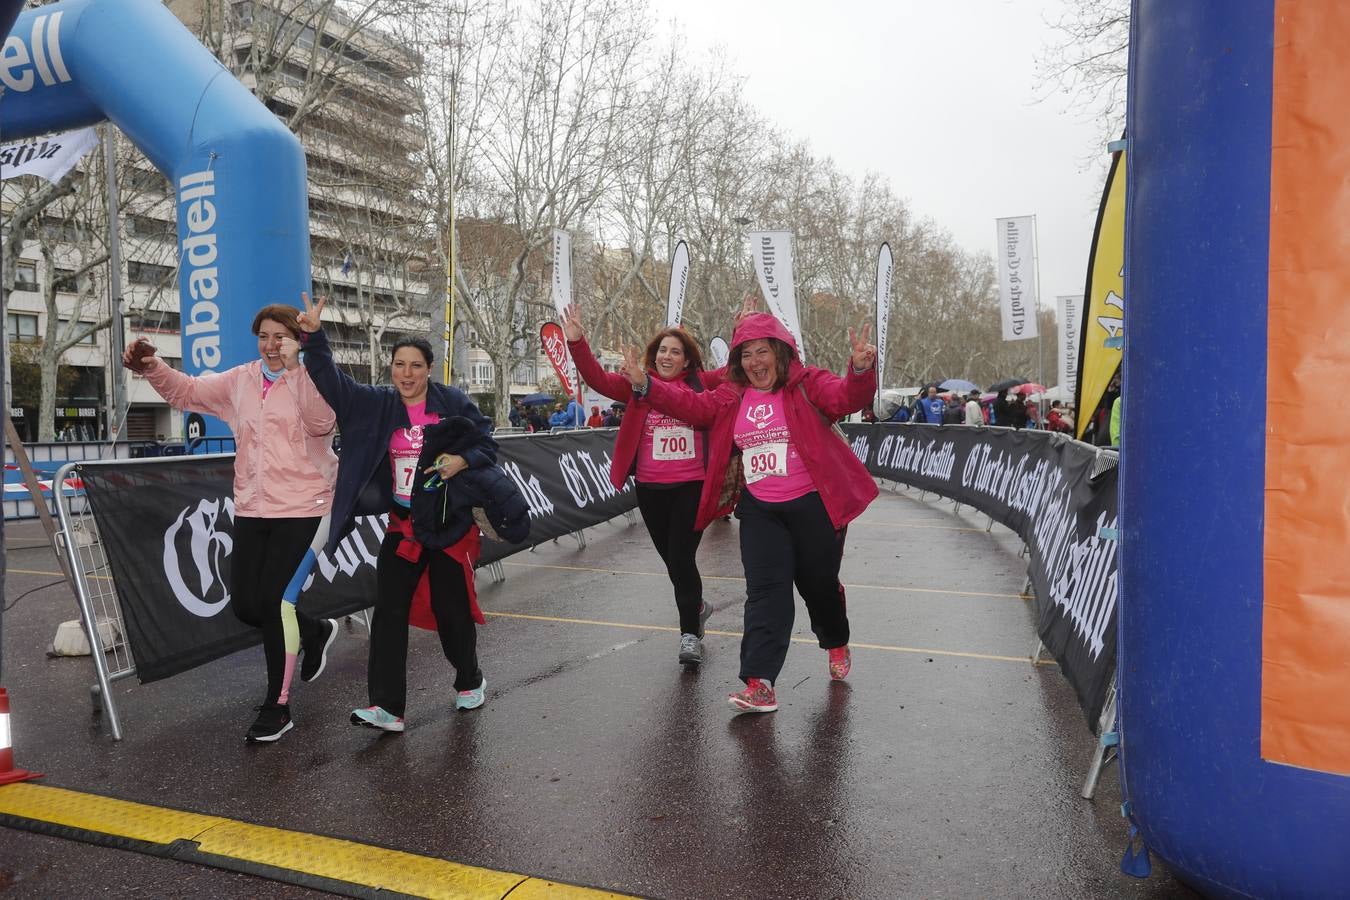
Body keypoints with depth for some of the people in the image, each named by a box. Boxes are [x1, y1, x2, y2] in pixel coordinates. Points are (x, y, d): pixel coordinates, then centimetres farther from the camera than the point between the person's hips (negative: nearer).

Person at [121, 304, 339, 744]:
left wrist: (295, 367, -29)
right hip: (251, 509, 6)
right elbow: (187, 391, 17)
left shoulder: (312, 379, -7)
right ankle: (315, 632, 36)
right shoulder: (240, 380, 10)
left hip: (303, 509, -6)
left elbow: (320, 423, -25)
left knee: (275, 601, -8)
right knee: (245, 605, 7)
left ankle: (277, 708, 9)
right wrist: (152, 368, -1)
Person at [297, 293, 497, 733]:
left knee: (451, 609, 8)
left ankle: (469, 682, 33)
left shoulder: (452, 402, -5)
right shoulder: (377, 404, 2)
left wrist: (463, 460, -22)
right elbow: (332, 381, -4)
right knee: (389, 612, -3)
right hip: (402, 527, 3)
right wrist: (314, 336, -17)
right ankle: (387, 707, 2)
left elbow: (487, 444, -2)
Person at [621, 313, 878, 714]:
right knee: (765, 591, -4)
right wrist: (645, 383, -11)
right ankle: (759, 684, -7)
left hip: (813, 505, -3)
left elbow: (847, 397, -21)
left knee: (818, 584, 13)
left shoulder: (807, 384, -6)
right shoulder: (731, 397, 8)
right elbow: (691, 405, 2)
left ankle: (837, 644, 44)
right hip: (760, 510, 3)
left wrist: (861, 369, -43)